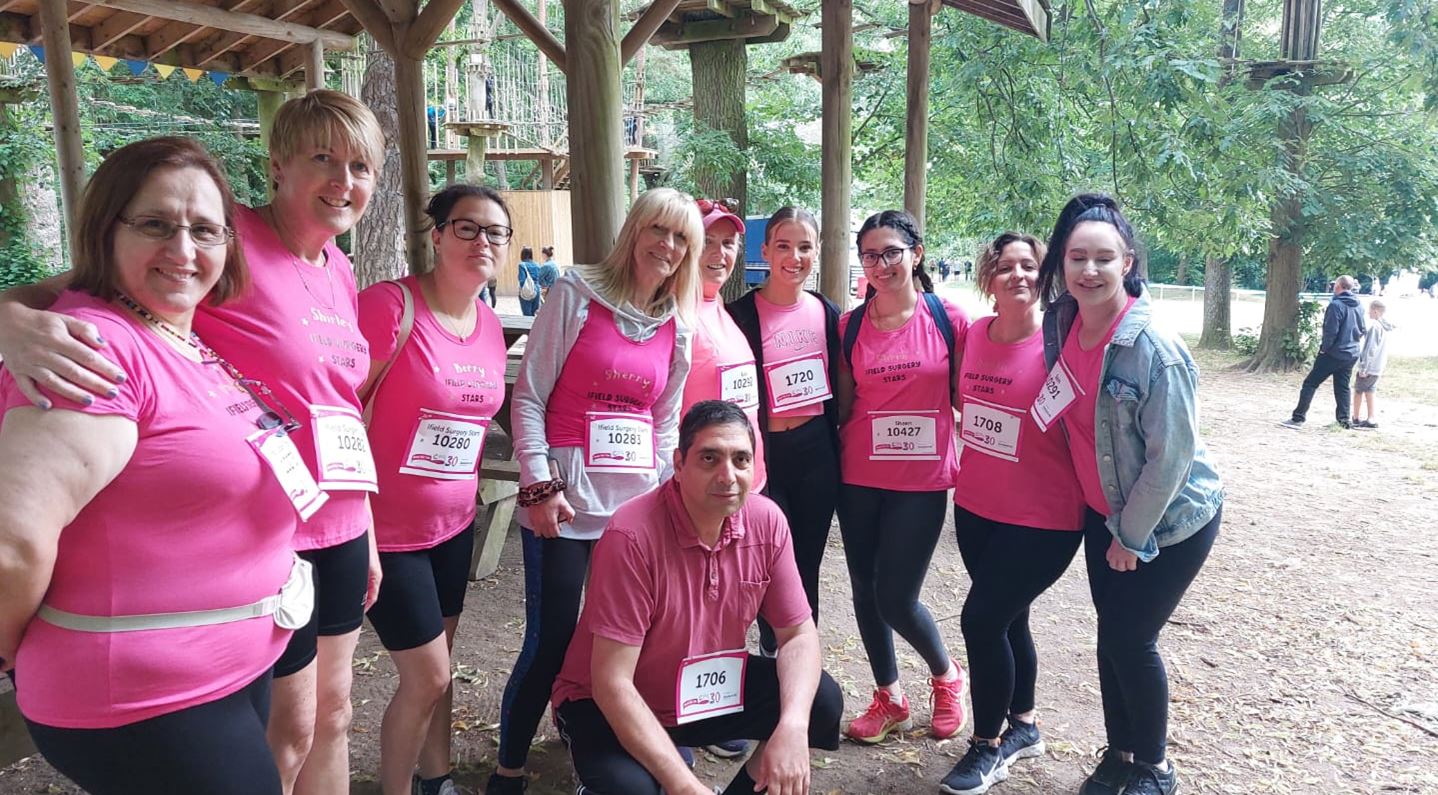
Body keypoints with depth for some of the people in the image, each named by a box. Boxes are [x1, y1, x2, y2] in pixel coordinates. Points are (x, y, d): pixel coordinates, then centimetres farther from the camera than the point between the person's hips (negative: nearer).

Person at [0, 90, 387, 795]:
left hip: (339, 528, 7)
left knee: (332, 714, 20)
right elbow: (76, 288, -18)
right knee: (285, 735, 8)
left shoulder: (340, 271, 7)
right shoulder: (229, 240, -14)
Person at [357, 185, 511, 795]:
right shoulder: (392, 305, -18)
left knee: (436, 668, 18)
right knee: (428, 677, 0)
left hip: (454, 524, 6)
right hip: (389, 530, -6)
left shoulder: (490, 324, 4)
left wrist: (470, 486, 10)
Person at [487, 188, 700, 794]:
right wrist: (538, 484, -12)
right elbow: (529, 396, -6)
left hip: (636, 505, 5)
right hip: (564, 500, -4)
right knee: (550, 642, 0)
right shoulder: (576, 295, -3)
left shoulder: (677, 326, 10)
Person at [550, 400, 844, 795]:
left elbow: (799, 633, -5)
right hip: (613, 707, -4)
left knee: (822, 702, -13)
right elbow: (612, 684, -28)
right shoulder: (632, 536, -29)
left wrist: (793, 725, -25)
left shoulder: (767, 521, -13)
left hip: (709, 688, 5)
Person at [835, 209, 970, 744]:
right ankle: (889, 698, 32)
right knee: (865, 591, 10)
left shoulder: (949, 319, -4)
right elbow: (843, 404, 6)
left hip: (922, 479, -3)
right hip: (859, 477, 3)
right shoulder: (850, 325, 1)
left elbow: (965, 395, 3)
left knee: (896, 597, -4)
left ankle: (946, 675, 28)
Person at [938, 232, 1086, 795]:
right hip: (975, 507, 6)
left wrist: (1082, 495, -11)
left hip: (1041, 518, -6)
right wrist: (977, 451, 8)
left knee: (982, 619, -5)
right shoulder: (973, 334, -1)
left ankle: (988, 745, 17)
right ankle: (1023, 727, 40)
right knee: (1007, 619, 18)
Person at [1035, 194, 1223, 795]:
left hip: (1171, 518, -6)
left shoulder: (1156, 351, -27)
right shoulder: (1059, 323, -7)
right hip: (1104, 510, 6)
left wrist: (1131, 536, -13)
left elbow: (1170, 458, -22)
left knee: (1131, 637, 1)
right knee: (1111, 631, 13)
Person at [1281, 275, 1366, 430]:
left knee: (1310, 383, -2)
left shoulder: (1336, 305, -17)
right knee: (1342, 387, 15)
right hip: (1351, 354, 7)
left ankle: (1298, 418, -4)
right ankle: (1344, 419, 13)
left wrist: (1324, 348, -8)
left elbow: (1331, 330, -20)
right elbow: (1363, 329, 15)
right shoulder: (1359, 306, 7)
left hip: (1333, 353, -7)